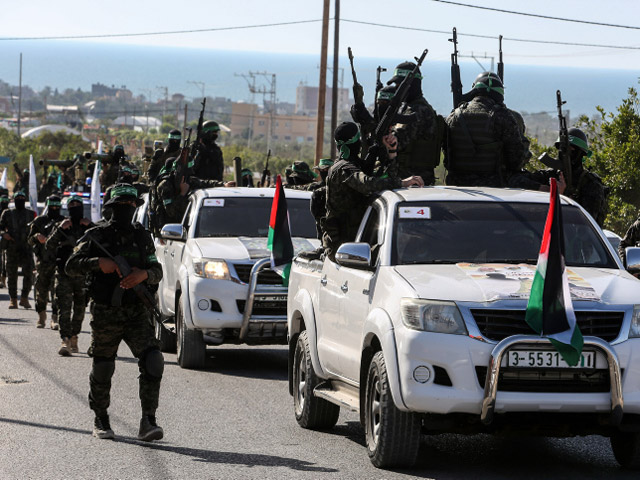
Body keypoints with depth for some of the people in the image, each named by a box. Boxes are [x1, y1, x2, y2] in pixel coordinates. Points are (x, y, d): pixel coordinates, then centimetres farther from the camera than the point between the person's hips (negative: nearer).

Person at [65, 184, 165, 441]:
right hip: (105, 313, -2)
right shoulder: (96, 236, 0)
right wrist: (98, 263, -21)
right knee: (102, 369, 8)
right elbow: (71, 267, -5)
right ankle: (100, 420, 29)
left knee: (152, 361, -16)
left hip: (136, 313, 2)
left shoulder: (143, 237, 10)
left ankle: (148, 422, -15)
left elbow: (157, 272, 9)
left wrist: (144, 274, -14)